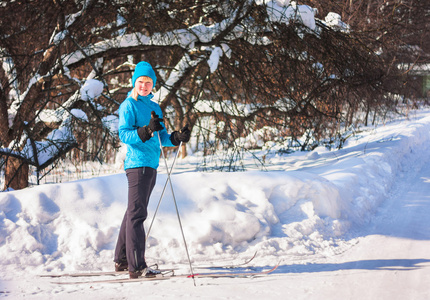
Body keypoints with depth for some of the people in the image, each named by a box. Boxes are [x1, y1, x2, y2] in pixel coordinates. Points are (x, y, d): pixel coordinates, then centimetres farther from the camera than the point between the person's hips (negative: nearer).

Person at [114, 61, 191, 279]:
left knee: (134, 212, 13)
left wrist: (177, 138, 1)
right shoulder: (129, 105, -4)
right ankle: (136, 266, -13)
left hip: (151, 165, 9)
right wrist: (146, 131, -29)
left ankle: (122, 260, 22)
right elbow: (124, 134, -15)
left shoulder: (154, 108, 19)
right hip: (138, 163, -9)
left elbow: (161, 138, 20)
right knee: (137, 214, -11)